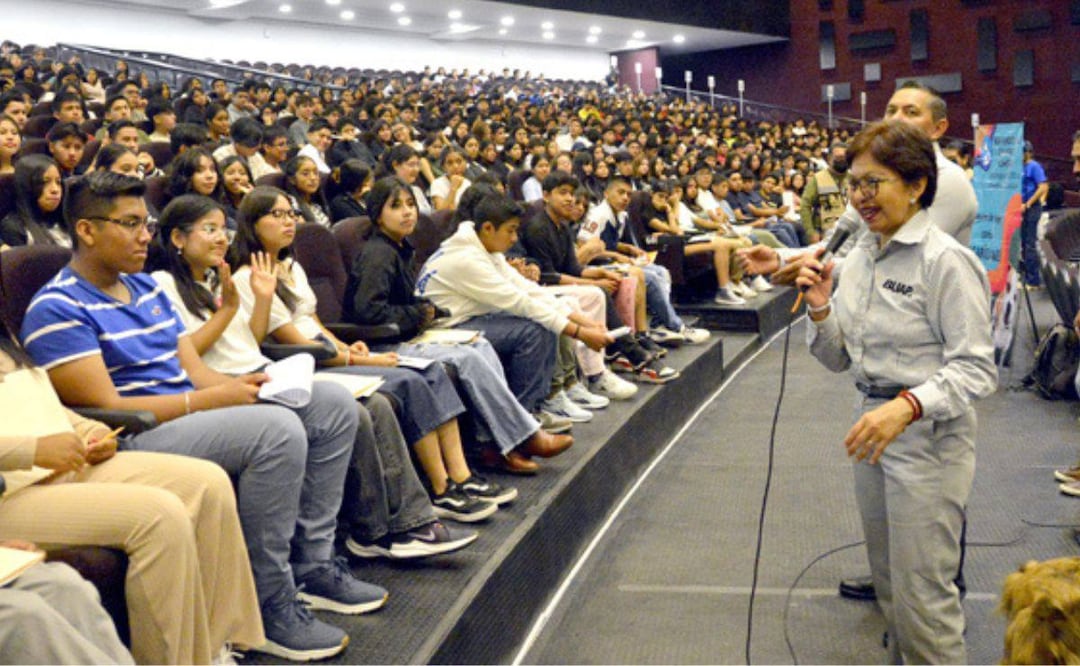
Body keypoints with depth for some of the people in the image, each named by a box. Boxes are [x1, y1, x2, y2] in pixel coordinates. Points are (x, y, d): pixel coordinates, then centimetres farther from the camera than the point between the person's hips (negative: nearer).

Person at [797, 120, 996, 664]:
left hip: (931, 437, -7)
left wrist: (907, 406, -33)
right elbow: (840, 359, 12)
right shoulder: (860, 256, 7)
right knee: (888, 584, 19)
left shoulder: (945, 261, -16)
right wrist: (821, 310, -6)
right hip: (874, 425, 8)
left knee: (921, 593, 0)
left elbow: (976, 368, -19)